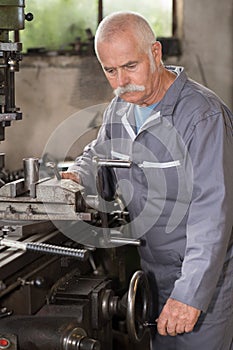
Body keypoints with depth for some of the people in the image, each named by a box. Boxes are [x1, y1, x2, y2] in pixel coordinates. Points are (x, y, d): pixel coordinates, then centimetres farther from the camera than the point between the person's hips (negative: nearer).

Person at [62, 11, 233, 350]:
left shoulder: (203, 115, -21)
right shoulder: (118, 109, 4)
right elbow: (99, 154, 25)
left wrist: (191, 294, -30)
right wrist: (78, 176, 1)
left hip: (201, 281, -6)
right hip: (148, 273, 7)